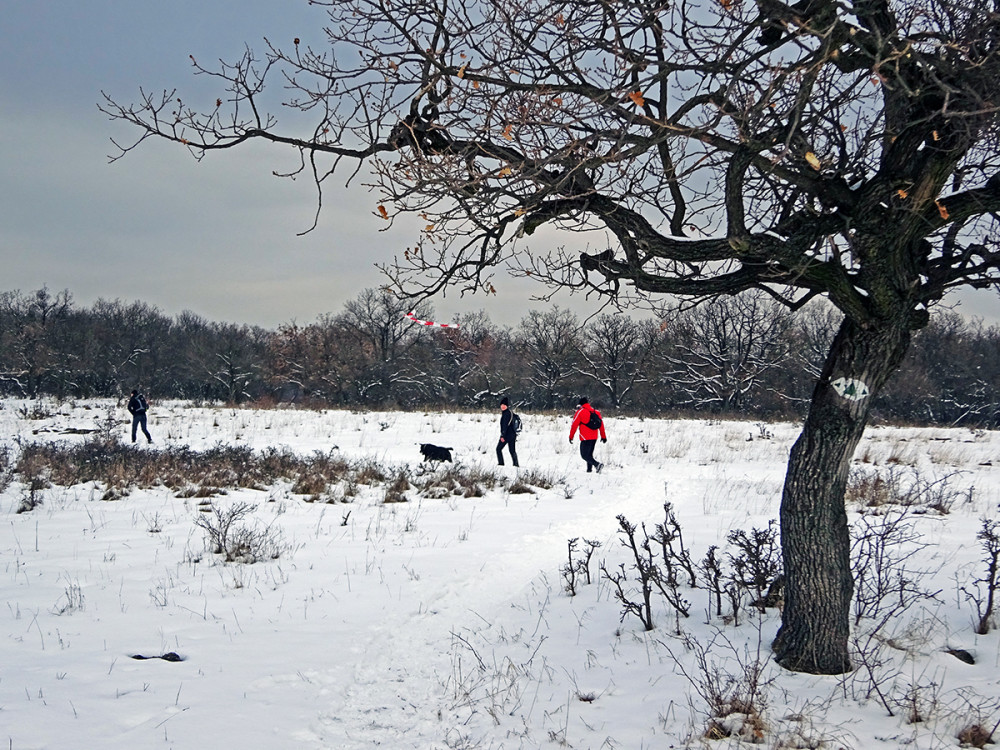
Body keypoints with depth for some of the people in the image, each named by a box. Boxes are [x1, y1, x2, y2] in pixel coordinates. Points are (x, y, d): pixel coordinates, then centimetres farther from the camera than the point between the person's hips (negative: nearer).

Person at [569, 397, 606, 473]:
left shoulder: (580, 412, -5)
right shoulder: (596, 412, 12)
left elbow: (574, 425, -5)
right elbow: (601, 424, 16)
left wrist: (571, 436, 2)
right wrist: (603, 436, 22)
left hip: (585, 438, -7)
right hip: (594, 437, 7)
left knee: (584, 455, -7)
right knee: (589, 454, 18)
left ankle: (597, 464, -26)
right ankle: (589, 469, 12)